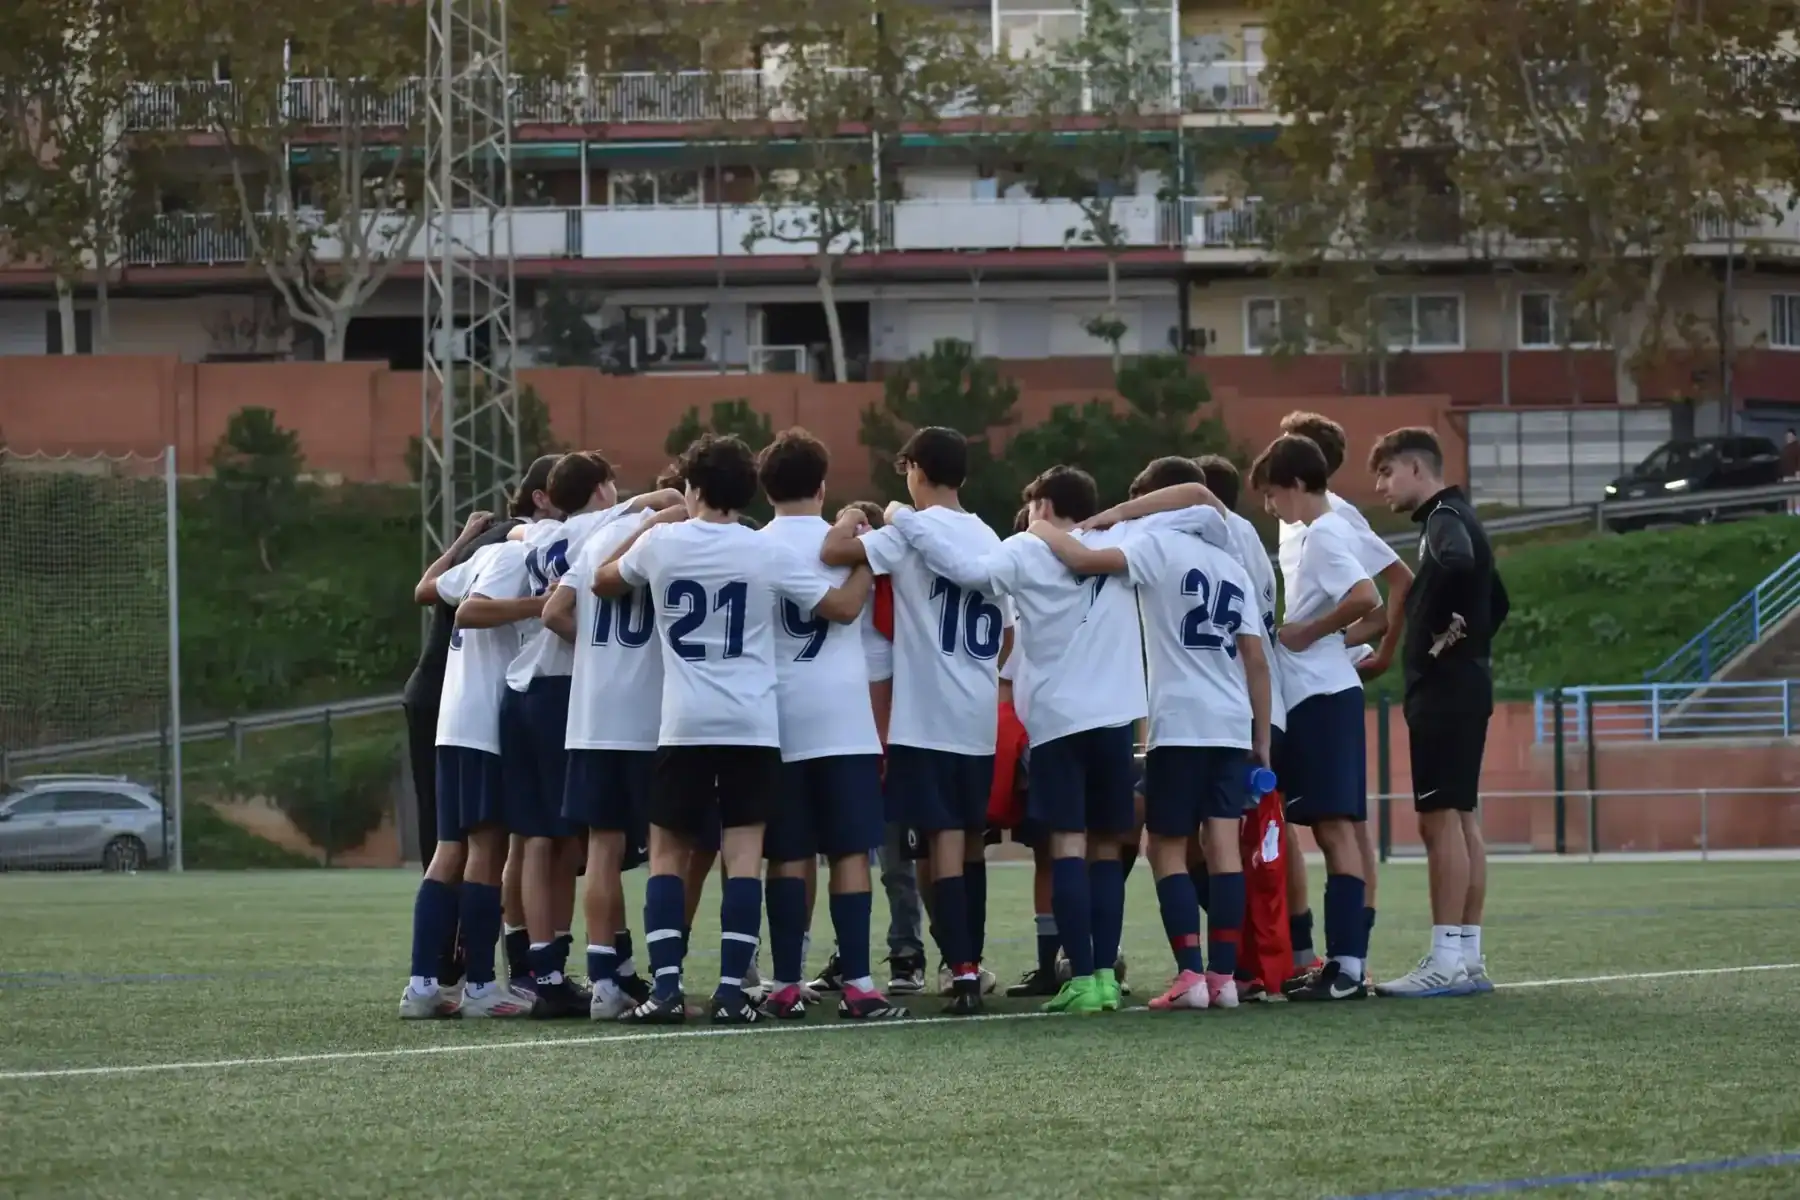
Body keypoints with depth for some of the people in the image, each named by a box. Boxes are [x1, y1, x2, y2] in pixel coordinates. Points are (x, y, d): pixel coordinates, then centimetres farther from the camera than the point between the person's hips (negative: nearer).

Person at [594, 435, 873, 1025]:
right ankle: (732, 990, -6)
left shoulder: (662, 543, 0)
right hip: (752, 727, 0)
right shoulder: (768, 553, -2)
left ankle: (666, 988, -4)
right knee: (744, 855, 0)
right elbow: (844, 606, 3)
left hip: (683, 726, 0)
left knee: (667, 853, 7)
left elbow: (602, 581, 20)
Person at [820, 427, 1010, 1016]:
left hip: (927, 717, -6)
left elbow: (832, 552, -19)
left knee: (945, 839, -9)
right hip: (980, 719, 7)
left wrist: (849, 521, 1)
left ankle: (962, 970, -16)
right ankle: (971, 961, 20)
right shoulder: (989, 540, 11)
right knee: (972, 839, 14)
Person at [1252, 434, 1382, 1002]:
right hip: (1320, 695, 10)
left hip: (1320, 697, -10)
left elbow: (1365, 597, -26)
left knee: (1334, 826, -11)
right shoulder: (1329, 531, 17)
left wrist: (1307, 633, -15)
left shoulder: (1323, 535, -12)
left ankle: (1346, 965, -13)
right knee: (1335, 828, 9)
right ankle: (1344, 961, 11)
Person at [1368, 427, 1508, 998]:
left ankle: (1447, 960, -13)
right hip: (1463, 687, 10)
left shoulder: (1445, 519, -10)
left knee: (1441, 817, -11)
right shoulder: (1453, 519, 21)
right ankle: (1469, 957, 12)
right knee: (1460, 819, 11)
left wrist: (1441, 626, -21)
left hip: (1445, 691, -10)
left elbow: (1457, 564, -34)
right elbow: (1496, 601, 31)